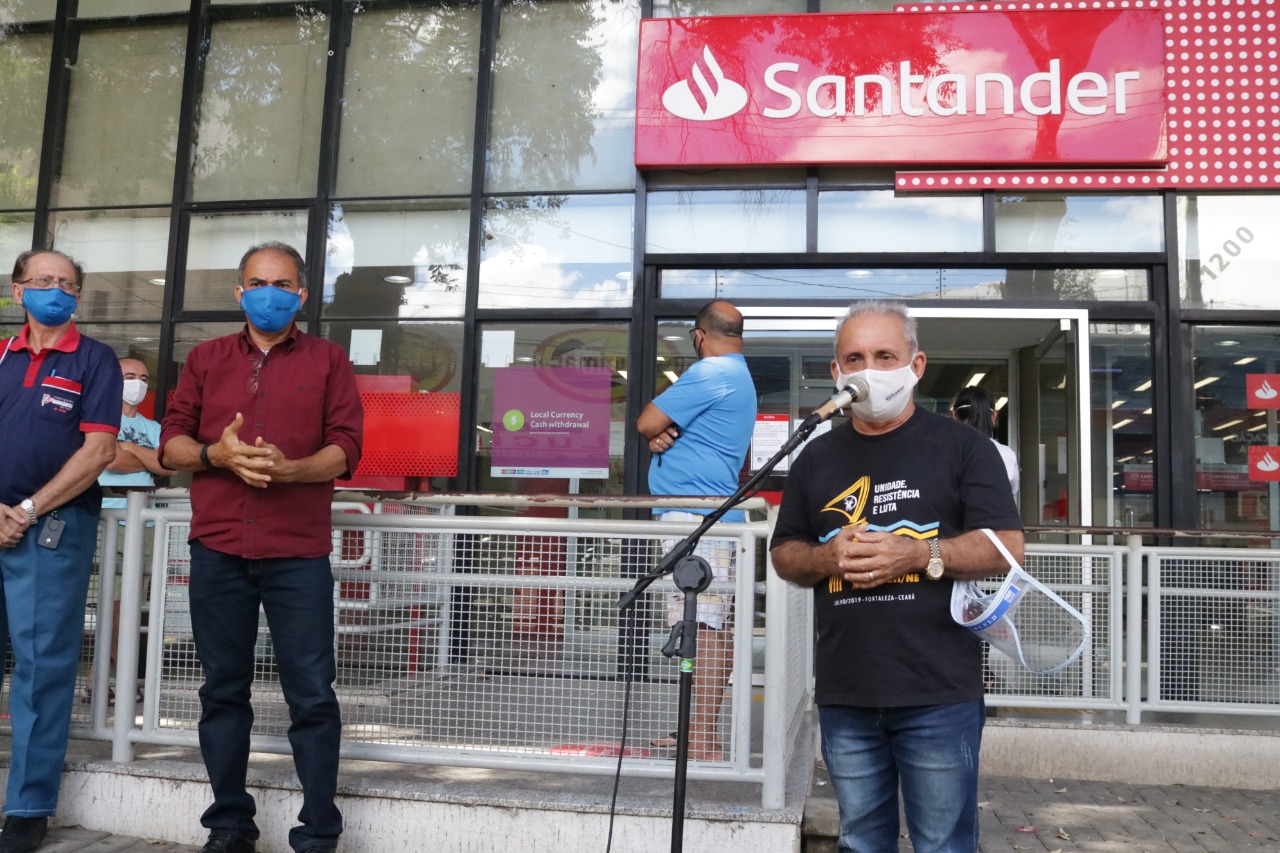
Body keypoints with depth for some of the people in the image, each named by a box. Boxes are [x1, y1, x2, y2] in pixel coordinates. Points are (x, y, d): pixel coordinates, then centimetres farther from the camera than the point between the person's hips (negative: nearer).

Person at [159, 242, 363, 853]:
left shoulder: (328, 360, 8)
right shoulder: (206, 358, 16)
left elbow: (346, 448, 0)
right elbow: (171, 442, 11)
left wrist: (288, 468, -18)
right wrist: (216, 454, -10)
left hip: (298, 554, -2)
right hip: (217, 550, 3)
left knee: (312, 696, -3)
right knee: (223, 691, 9)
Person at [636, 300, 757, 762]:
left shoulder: (709, 373, -11)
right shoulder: (741, 375, 22)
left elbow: (646, 423, -11)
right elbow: (662, 428, 20)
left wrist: (660, 431, 10)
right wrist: (664, 435, -3)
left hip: (694, 516, -10)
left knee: (701, 625, -12)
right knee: (716, 625, 11)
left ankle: (702, 740, -11)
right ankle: (703, 731, 19)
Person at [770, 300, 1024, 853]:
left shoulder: (961, 447, 2)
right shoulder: (816, 458, 13)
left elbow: (1007, 547, -3)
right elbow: (783, 555, 15)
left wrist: (918, 554, -18)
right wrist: (827, 558, -7)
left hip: (939, 696, -3)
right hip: (844, 697, 4)